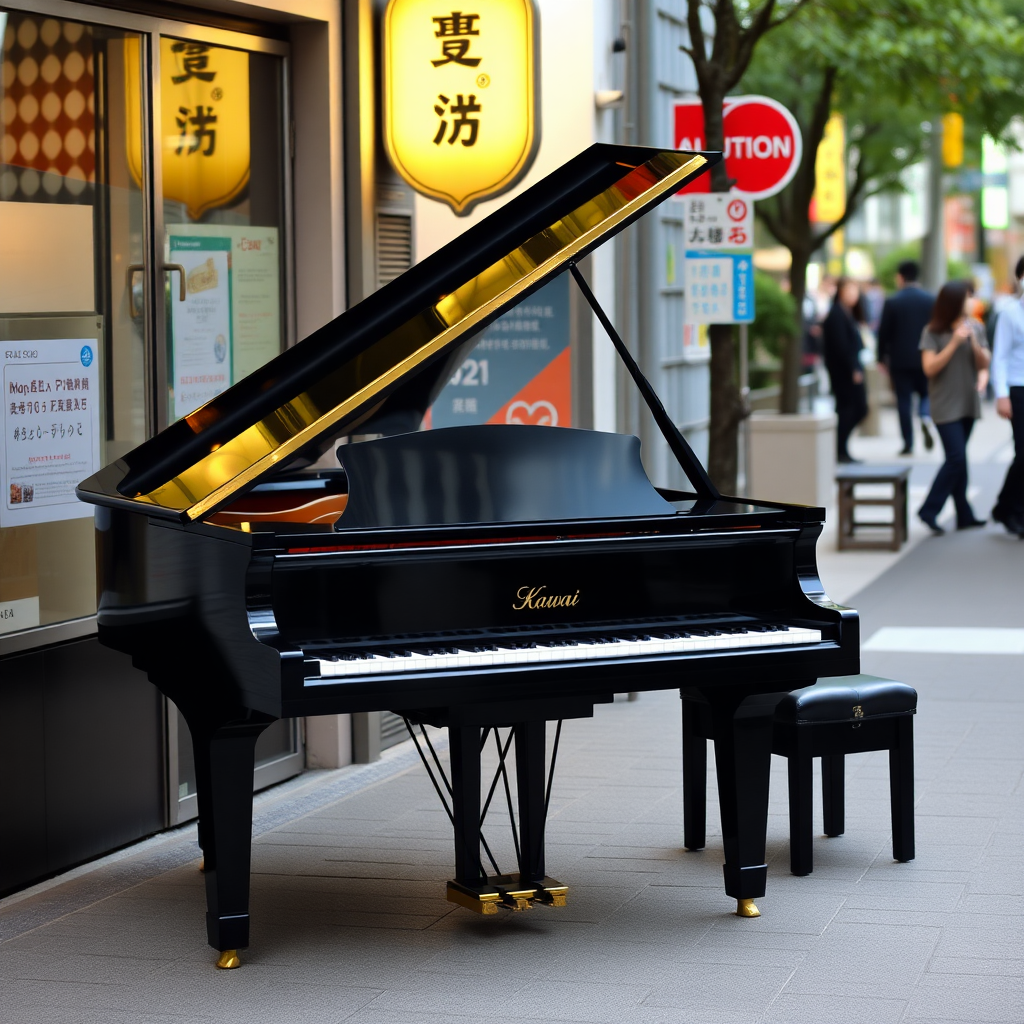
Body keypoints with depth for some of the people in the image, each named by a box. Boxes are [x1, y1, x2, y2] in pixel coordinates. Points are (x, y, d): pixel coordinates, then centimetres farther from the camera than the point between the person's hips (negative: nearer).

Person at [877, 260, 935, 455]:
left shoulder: (892, 302, -6)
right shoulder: (932, 300, 0)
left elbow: (884, 333, -4)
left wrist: (882, 358, 7)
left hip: (900, 359, -2)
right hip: (926, 358, 2)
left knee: (904, 400, 3)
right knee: (926, 394, 17)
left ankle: (908, 444, 2)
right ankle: (925, 419, -14)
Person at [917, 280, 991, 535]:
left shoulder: (974, 328, 6)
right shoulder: (933, 332, -7)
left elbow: (984, 364, 3)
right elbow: (929, 368, -14)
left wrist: (974, 341, -14)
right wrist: (955, 343, -18)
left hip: (968, 403, 5)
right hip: (945, 406, -5)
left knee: (958, 459, 8)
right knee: (956, 458, -12)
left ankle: (964, 516, 10)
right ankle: (929, 510, -3)